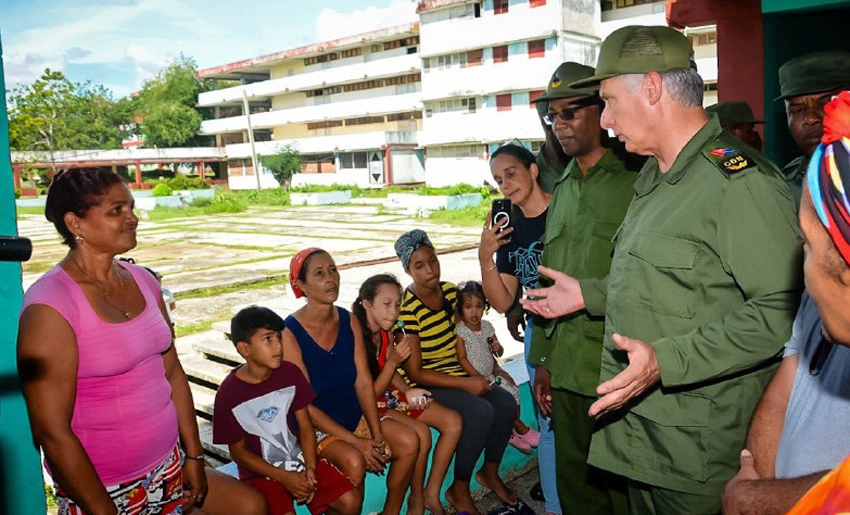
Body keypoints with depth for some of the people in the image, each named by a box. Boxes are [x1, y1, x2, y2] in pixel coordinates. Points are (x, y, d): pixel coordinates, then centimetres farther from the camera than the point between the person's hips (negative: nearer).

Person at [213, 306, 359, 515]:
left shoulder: (290, 373, -4)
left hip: (298, 458, 4)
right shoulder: (229, 393, -15)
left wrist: (310, 468, -13)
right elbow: (238, 451, -8)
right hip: (260, 472, -3)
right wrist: (284, 478, -15)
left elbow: (305, 425, 1)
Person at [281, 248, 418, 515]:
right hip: (314, 426, -5)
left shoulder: (349, 321, -1)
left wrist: (377, 435, -14)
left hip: (355, 415, 6)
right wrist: (356, 441, -21)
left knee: (409, 441, -14)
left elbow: (363, 383, -3)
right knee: (354, 461, -32)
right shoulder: (290, 333, -17)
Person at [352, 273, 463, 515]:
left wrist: (408, 391, -6)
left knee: (453, 421, -3)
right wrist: (393, 361, -28)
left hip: (389, 395, 8)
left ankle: (432, 494, 6)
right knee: (420, 433, -29)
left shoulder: (388, 332, -2)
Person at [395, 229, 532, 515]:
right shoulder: (408, 308, -19)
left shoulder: (450, 291, 2)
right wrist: (465, 384, -20)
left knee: (505, 403, -15)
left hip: (454, 374, 7)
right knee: (480, 411, -28)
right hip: (424, 384, -7)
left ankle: (490, 472, 9)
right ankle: (459, 491, -8)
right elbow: (414, 373, -18)